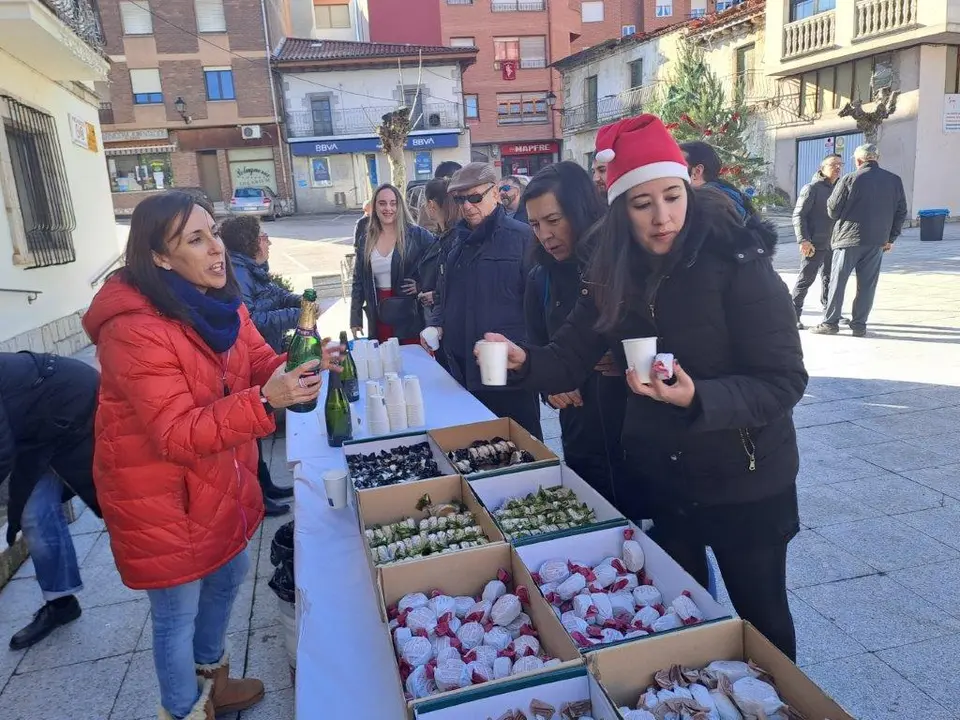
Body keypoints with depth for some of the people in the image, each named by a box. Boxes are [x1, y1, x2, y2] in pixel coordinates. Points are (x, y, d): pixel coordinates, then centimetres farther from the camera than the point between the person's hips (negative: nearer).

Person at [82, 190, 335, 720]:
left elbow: (262, 367, 2)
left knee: (228, 572, 25)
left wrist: (302, 365, -21)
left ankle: (211, 677, 51)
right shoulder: (134, 330, -29)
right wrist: (265, 401, -43)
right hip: (160, 496, -8)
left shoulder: (219, 307, -2)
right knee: (177, 612, 9)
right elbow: (177, 435, -30)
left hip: (223, 479, 9)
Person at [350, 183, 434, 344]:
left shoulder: (417, 235, -5)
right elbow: (359, 281, 12)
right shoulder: (366, 241, 8)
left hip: (411, 317, -3)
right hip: (380, 319, 4)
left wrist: (422, 286, -12)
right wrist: (355, 318, 9)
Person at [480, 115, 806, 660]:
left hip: (745, 485, -4)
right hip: (660, 481, 5)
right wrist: (523, 360, -25)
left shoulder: (739, 266, -21)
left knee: (761, 620, 17)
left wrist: (696, 397, -37)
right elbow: (573, 359, -4)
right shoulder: (616, 276, -4)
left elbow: (784, 381, -21)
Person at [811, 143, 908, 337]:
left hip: (848, 239, -3)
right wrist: (891, 238, 16)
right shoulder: (895, 181, 6)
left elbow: (833, 211, -6)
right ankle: (859, 325, 10)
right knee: (867, 284, 8)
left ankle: (830, 323, 8)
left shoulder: (849, 180, -9)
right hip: (877, 242, 4)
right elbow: (901, 212, 9)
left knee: (837, 281, 5)